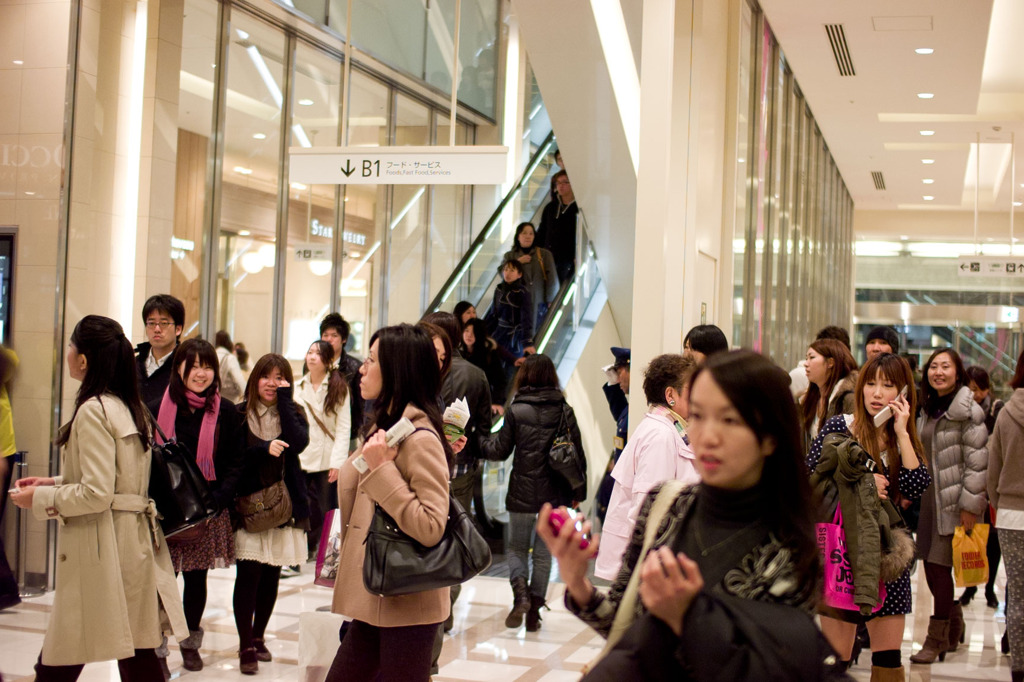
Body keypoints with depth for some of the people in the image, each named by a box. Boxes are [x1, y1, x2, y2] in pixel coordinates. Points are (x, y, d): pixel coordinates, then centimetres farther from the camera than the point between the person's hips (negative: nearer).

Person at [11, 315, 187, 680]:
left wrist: (39, 498, -6)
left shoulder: (93, 411, -15)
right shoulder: (129, 406, 12)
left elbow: (96, 495, -20)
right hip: (134, 541, 9)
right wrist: (56, 483, 18)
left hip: (101, 550, -9)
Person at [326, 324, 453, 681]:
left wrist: (381, 470, -23)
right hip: (375, 600, 9)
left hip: (405, 605, -9)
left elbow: (431, 528, -25)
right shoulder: (384, 427, 14)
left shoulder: (419, 438, -16)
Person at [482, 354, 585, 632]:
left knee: (516, 547, 14)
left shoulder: (516, 411, -8)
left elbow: (500, 450, -3)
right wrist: (577, 492, 11)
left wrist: (484, 442, 18)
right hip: (555, 493, 2)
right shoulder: (565, 411, -2)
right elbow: (578, 451, 1)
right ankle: (535, 610, 13)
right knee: (544, 551, 12)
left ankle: (520, 593, -11)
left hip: (522, 492, -2)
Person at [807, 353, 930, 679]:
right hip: (844, 551, -4)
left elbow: (916, 488, -8)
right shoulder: (839, 426, -3)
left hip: (886, 555, 4)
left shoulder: (904, 440, 9)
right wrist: (863, 485, -13)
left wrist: (902, 433, -10)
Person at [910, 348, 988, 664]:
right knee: (930, 566, 9)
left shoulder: (968, 410, -10)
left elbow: (977, 461, -14)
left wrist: (970, 505, -17)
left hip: (954, 500, -7)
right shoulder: (928, 410, 14)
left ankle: (937, 638, 7)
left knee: (939, 565, -6)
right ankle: (955, 627, 29)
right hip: (930, 497, 7)